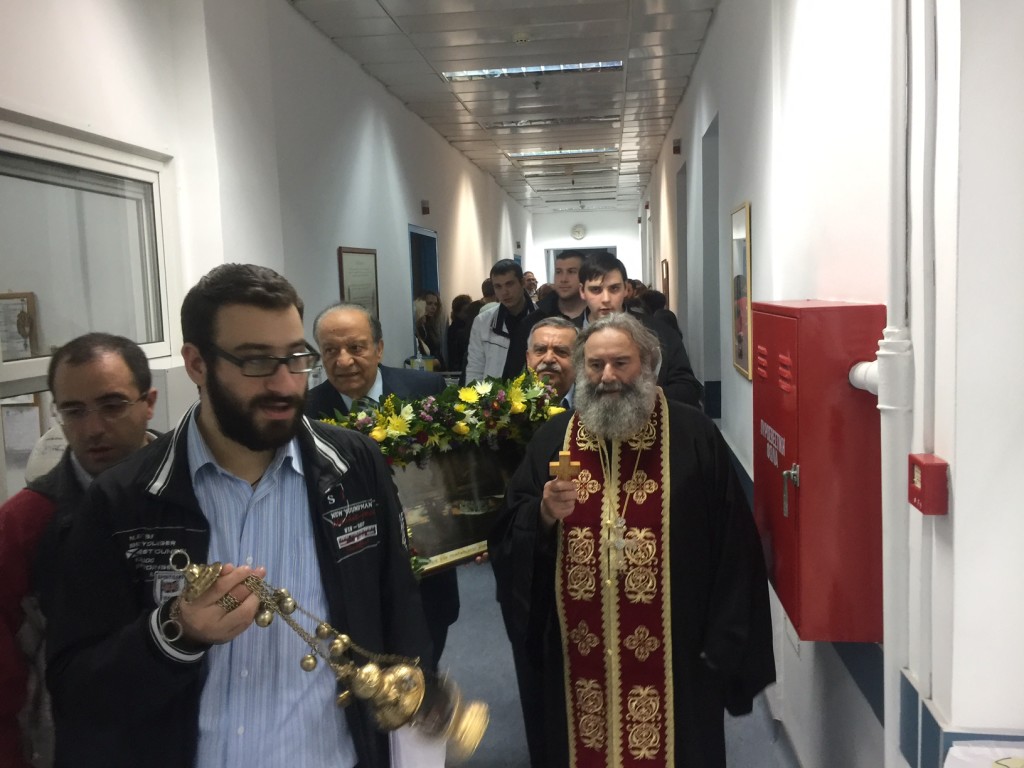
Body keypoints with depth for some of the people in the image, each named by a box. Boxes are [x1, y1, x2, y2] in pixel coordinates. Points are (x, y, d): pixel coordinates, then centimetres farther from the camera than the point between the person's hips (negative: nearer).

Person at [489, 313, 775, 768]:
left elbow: (732, 547, -5)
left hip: (672, 657, -2)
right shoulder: (553, 440, 3)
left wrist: (723, 645, -7)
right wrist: (544, 515, -18)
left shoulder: (694, 438, -6)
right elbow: (507, 540, 3)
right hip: (577, 659, 3)